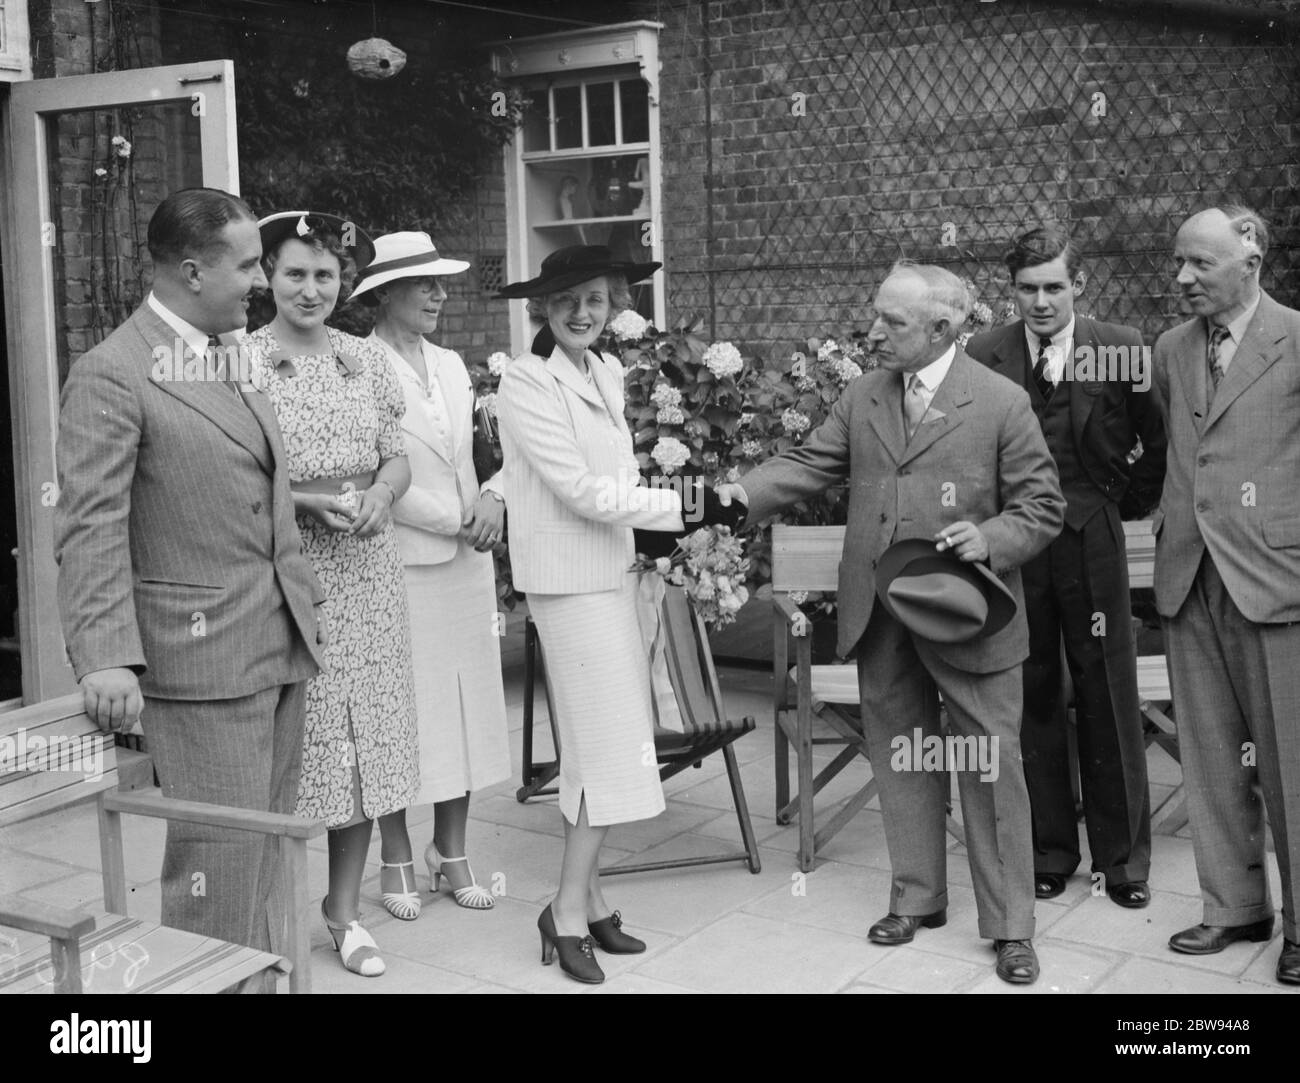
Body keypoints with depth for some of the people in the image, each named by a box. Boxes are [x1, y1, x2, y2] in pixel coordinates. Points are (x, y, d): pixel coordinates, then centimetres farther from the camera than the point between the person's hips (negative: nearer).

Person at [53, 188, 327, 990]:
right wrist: (106, 657, -24)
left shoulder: (234, 358, 14)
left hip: (281, 646, 8)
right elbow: (91, 529, -16)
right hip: (203, 657, -8)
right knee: (218, 860, -3)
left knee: (267, 852, 17)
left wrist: (305, 596, 17)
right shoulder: (111, 375, -11)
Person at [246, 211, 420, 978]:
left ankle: (346, 906, 16)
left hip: (365, 567, 4)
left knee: (365, 733, 5)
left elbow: (398, 458, 9)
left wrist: (379, 494, -12)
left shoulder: (368, 360, 7)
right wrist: (307, 500, -17)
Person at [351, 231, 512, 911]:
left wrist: (494, 498, -5)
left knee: (466, 704, 10)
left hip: (466, 562, 6)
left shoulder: (451, 366, 13)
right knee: (404, 710, 1)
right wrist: (456, 519, -12)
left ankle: (452, 852, 23)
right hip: (400, 566, -6)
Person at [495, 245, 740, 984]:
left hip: (613, 568, 8)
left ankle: (586, 897, 23)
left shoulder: (608, 372, 10)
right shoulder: (526, 381, -13)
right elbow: (580, 489, -17)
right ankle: (572, 911, 6)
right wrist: (683, 507, -14)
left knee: (602, 741, 12)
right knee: (609, 740, -6)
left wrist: (668, 519, 5)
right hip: (570, 578, -8)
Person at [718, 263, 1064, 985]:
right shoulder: (862, 397, 7)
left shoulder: (1002, 403, -6)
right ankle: (917, 898, 31)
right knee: (898, 757, 14)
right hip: (879, 618, 5)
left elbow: (1041, 507, -3)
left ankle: (1009, 927, 12)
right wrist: (746, 493, -11)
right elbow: (811, 463, 5)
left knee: (991, 766, 0)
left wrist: (989, 540, -21)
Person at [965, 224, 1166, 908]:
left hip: (1092, 544, -1)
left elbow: (1160, 440, 8)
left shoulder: (1121, 350, -2)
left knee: (1108, 699, 5)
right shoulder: (983, 356, 0)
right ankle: (1048, 851, 22)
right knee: (1031, 699, 8)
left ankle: (1121, 856, 19)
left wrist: (1133, 500, 7)